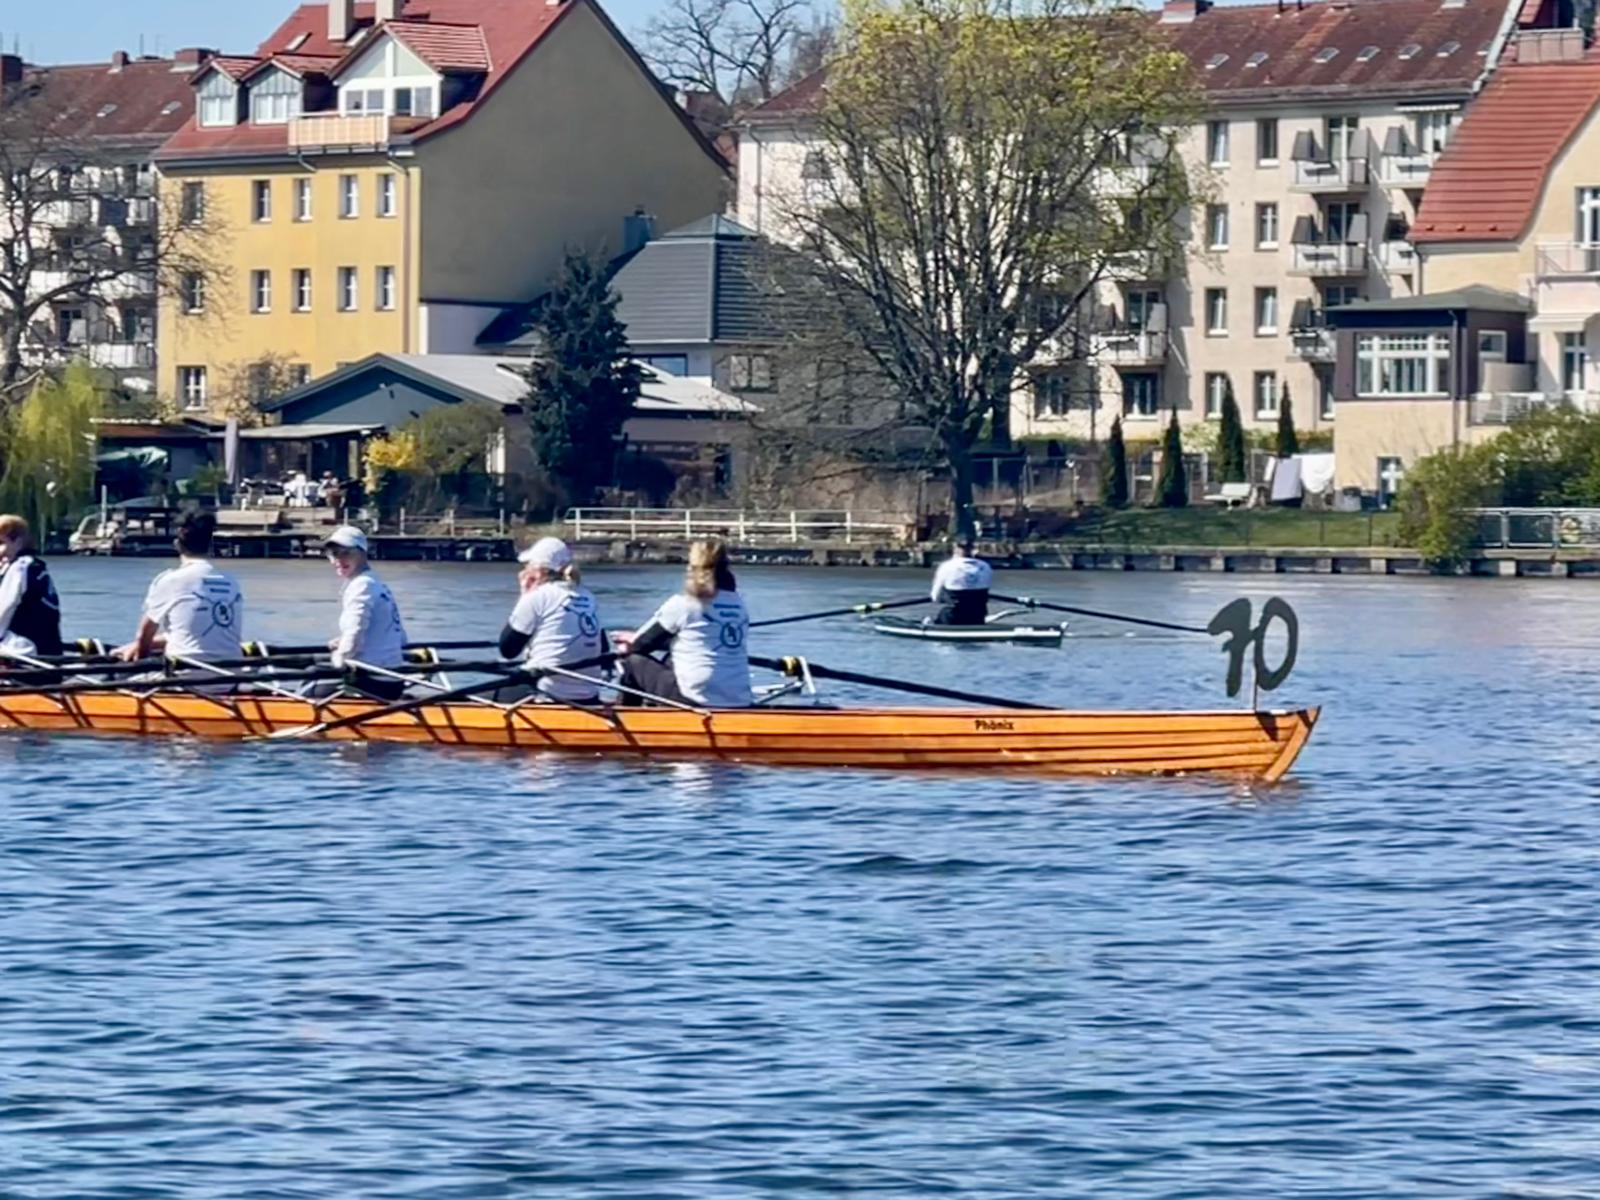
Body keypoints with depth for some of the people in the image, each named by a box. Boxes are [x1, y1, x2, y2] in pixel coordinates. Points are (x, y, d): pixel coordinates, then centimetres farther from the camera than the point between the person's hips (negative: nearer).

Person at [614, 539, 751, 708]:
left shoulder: (683, 604, -6)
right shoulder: (739, 604, 11)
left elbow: (642, 644, 5)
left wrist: (631, 643, 31)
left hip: (695, 700, -6)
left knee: (634, 662, 15)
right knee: (671, 661, 30)